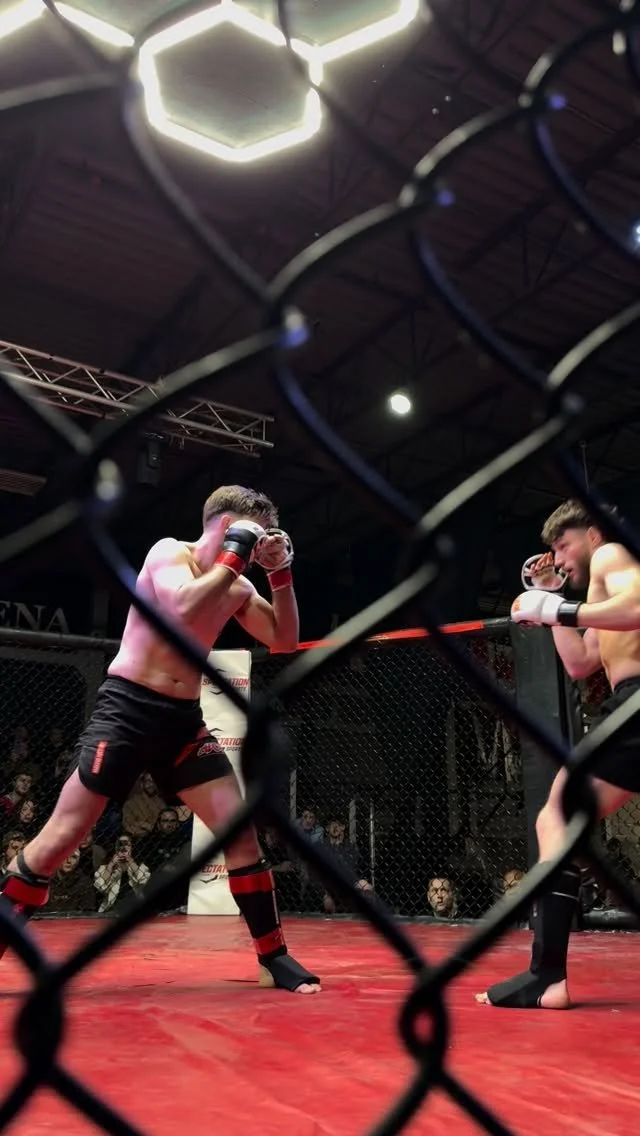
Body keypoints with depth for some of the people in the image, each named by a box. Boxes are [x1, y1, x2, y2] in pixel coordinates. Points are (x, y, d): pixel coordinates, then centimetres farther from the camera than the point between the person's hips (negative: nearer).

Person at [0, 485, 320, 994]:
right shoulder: (171, 552, -8)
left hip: (183, 718, 6)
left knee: (240, 830, 0)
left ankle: (273, 957, 10)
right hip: (127, 708, -6)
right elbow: (184, 610, -28)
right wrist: (234, 558, -18)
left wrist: (281, 572, 3)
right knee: (61, 837, -6)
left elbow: (285, 640, 12)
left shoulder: (237, 587, 12)